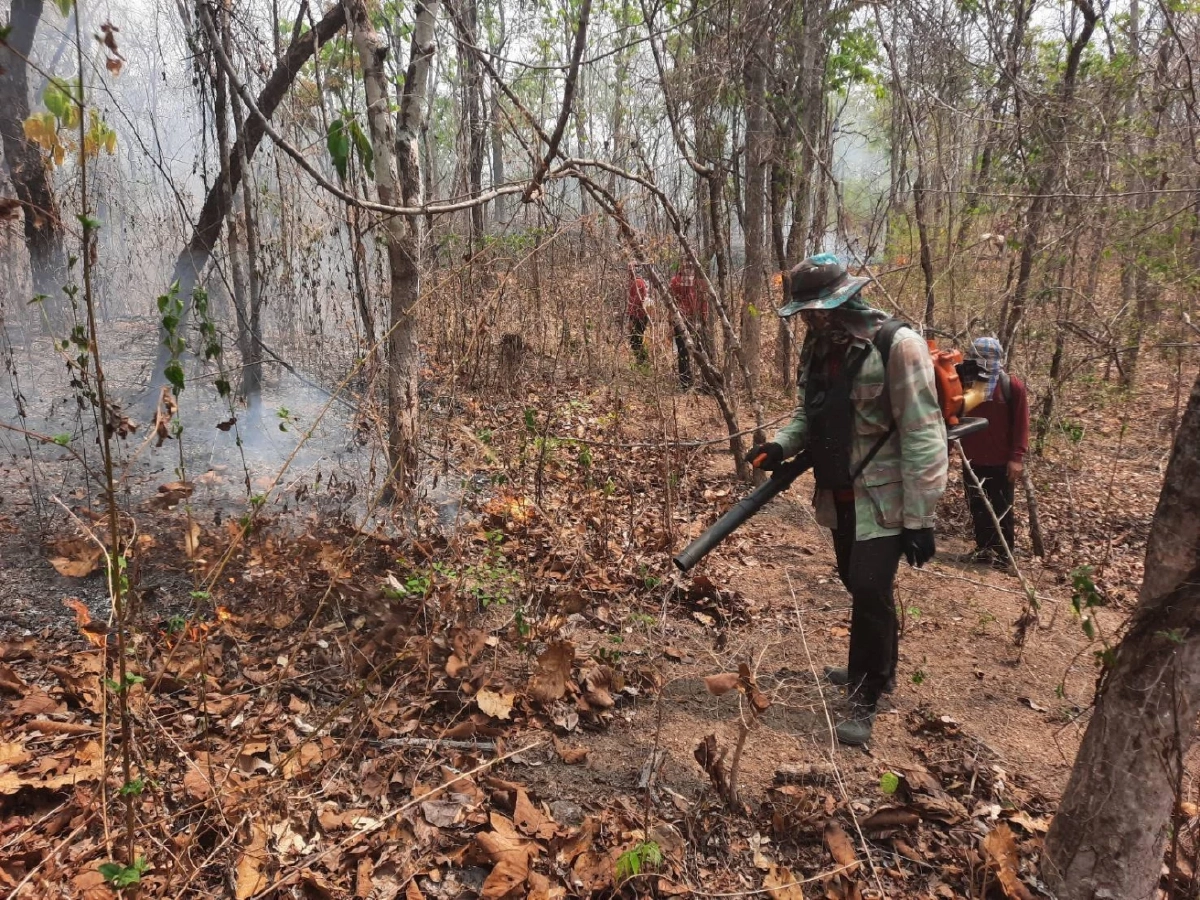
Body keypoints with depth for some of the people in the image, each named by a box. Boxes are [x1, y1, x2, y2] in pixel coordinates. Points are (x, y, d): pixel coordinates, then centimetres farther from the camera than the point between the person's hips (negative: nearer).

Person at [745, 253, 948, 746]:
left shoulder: (896, 345, -19)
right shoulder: (818, 348, 4)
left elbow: (922, 437, -20)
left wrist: (919, 519, -20)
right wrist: (781, 445, -5)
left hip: (882, 499, -7)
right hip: (838, 496, 7)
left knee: (870, 590, -9)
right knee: (858, 585, 18)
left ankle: (864, 696, 8)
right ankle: (874, 669, 39)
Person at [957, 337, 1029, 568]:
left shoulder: (1013, 386, -7)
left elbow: (1021, 424, -9)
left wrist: (1017, 457, -14)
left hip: (1001, 461, -4)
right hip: (972, 460, 4)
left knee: (1001, 509, 7)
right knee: (977, 508, 12)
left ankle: (1003, 553, 14)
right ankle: (983, 548, 25)